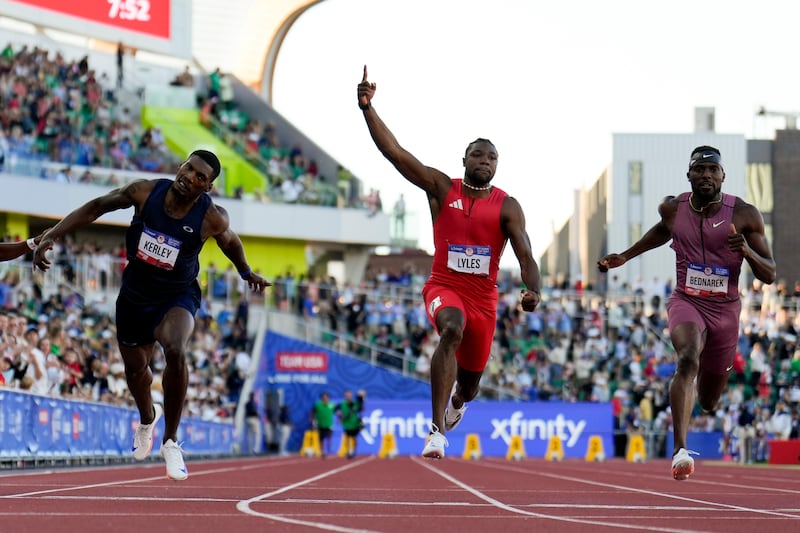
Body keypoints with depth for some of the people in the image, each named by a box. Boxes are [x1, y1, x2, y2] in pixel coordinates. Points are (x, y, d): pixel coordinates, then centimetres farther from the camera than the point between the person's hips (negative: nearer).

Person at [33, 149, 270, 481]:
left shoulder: (212, 218, -20)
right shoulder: (146, 192, -18)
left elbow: (230, 242, 4)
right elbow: (96, 207, -5)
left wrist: (246, 273, 22)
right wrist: (53, 235, -11)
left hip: (177, 296, -3)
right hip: (135, 295, 3)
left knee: (175, 350, -33)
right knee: (134, 367, 17)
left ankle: (170, 441, -16)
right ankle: (147, 419, 56)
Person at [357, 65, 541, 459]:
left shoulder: (507, 206, -1)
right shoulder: (441, 189, -1)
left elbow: (525, 254, -11)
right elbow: (394, 152, -9)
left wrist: (532, 290, -32)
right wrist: (367, 108, -19)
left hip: (484, 297, 2)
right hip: (444, 286, -2)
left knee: (469, 386, 12)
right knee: (451, 331, -37)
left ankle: (455, 400, 56)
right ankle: (437, 429, -41)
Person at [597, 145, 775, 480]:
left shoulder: (745, 215, -8)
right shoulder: (673, 208, -2)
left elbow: (769, 276, -5)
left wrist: (747, 252, -24)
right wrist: (625, 257, 22)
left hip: (725, 310, 1)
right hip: (686, 302, -1)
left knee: (709, 400, 13)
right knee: (688, 358, -34)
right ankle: (680, 451, -43)